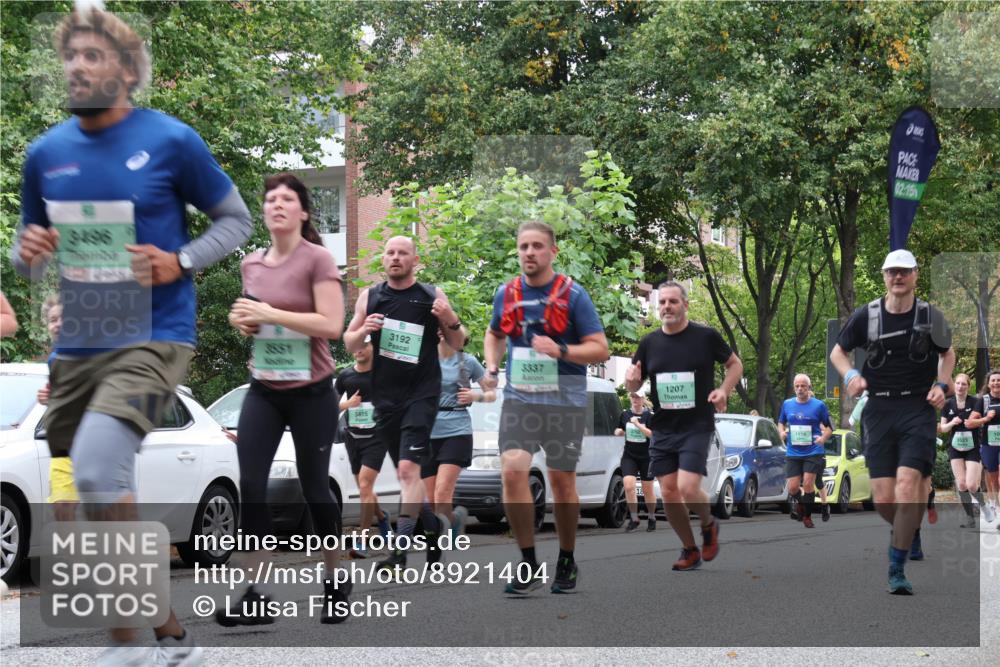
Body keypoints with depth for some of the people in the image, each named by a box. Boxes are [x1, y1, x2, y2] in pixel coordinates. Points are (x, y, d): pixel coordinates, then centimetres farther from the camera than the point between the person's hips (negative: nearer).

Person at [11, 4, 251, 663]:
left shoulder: (171, 141, -5)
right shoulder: (47, 153, 7)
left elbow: (237, 219, 5)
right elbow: (29, 248, 18)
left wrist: (182, 262, -12)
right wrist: (28, 253, -6)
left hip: (153, 340, -6)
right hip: (77, 346, 6)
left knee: (96, 464, -27)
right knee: (106, 499, 9)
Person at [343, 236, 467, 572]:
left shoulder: (432, 296, -1)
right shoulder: (369, 297, 6)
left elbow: (457, 344, 5)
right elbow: (349, 344, 11)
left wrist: (452, 321, -16)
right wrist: (364, 330, -11)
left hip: (421, 393, -4)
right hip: (384, 397, 4)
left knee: (408, 469, -16)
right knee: (405, 472, 12)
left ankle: (400, 551, -20)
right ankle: (433, 524, 37)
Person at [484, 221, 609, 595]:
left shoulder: (573, 295, -7)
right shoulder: (507, 294, 5)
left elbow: (599, 349, -9)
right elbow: (495, 334, 24)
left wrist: (561, 350, -24)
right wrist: (492, 365, 5)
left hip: (564, 402, -2)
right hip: (518, 399, 3)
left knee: (561, 480, 5)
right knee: (512, 471, -14)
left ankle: (566, 562, 24)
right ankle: (528, 564, -4)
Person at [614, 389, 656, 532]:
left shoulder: (649, 415, -7)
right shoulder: (625, 414, 4)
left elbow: (652, 433, -18)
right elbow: (620, 430, 19)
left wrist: (637, 424, -28)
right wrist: (618, 431, -4)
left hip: (646, 457, -2)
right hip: (629, 456, 2)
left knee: (647, 490, 6)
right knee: (629, 486, -14)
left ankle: (651, 518, 24)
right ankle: (634, 519, -5)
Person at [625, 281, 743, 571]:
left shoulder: (706, 336, -4)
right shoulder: (649, 343, 5)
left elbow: (735, 364, 9)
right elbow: (634, 385, 14)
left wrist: (724, 390, -9)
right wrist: (631, 380, -11)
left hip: (697, 427, -4)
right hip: (662, 429, 4)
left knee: (688, 488, -18)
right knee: (669, 494, 1)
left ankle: (709, 525, 14)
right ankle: (690, 550, 19)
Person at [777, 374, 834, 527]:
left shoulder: (819, 405, -2)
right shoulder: (787, 404, 7)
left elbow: (829, 427, 5)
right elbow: (781, 422, 21)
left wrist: (823, 438, -13)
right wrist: (782, 433, 0)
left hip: (813, 452, -3)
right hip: (793, 453, 3)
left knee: (808, 483, -13)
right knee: (793, 487, -3)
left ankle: (807, 515, 5)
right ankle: (799, 503, 31)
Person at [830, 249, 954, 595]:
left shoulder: (931, 316, 2)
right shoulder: (866, 316, 2)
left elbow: (948, 353, 20)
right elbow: (838, 351, 15)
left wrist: (942, 385, 3)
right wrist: (850, 375, -6)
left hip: (918, 408, -1)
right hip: (879, 408, 1)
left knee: (908, 485, -19)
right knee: (883, 499, -3)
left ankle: (897, 570, -13)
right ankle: (910, 533, 33)